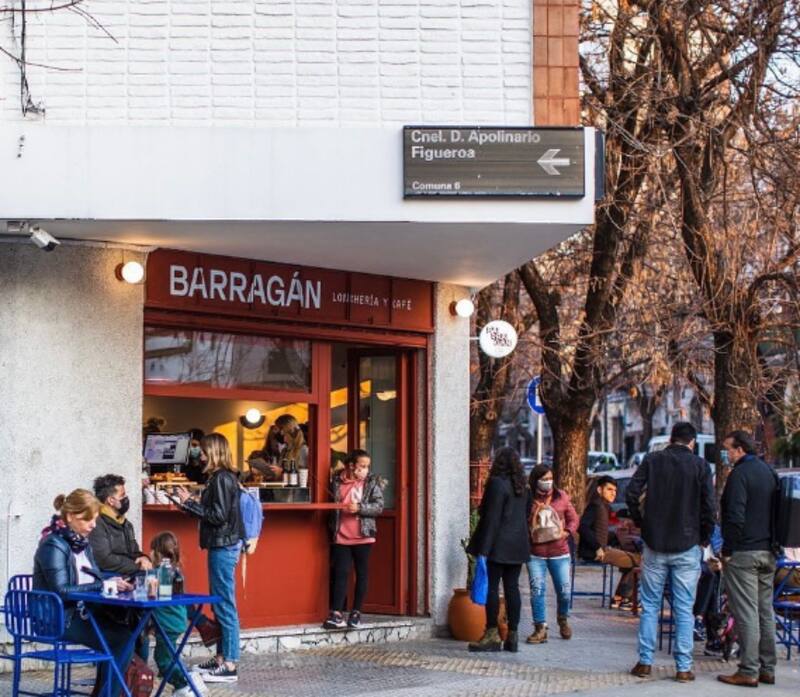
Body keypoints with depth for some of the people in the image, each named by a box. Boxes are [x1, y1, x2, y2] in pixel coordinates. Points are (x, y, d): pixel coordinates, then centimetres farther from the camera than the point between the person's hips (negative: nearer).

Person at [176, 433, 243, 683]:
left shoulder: (221, 479, -15)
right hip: (224, 544, 10)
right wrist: (190, 503, 10)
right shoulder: (225, 477, 13)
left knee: (225, 605, -7)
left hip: (223, 547, -10)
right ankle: (221, 657, 21)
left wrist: (189, 502, -14)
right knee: (220, 604, 15)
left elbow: (218, 516, -19)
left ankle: (229, 665, -5)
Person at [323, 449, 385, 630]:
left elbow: (379, 507, -5)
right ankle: (337, 614, -5)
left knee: (361, 574, 4)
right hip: (341, 537, 1)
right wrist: (332, 529, 4)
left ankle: (356, 612, 12)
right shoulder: (337, 482, 4)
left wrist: (359, 508, -19)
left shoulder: (372, 482, 1)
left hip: (362, 537, -1)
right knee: (341, 573, -2)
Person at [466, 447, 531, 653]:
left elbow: (491, 518, -16)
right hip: (517, 546, 7)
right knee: (512, 587, 8)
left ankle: (492, 635, -2)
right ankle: (512, 635, 9)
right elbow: (527, 514, 16)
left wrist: (483, 550, -16)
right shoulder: (523, 486, 11)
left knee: (491, 586, -2)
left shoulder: (497, 484, -12)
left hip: (498, 545, -7)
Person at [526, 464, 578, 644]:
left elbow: (573, 519, 11)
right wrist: (534, 513, -18)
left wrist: (567, 532, -6)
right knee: (537, 589, -6)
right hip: (536, 553, -2)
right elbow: (524, 527, -3)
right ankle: (540, 628, 4)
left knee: (564, 590, 6)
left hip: (559, 551, 2)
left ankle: (563, 619, 34)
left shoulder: (562, 496, 5)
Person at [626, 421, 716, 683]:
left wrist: (641, 523, 8)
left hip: (655, 544, 1)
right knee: (684, 609, 2)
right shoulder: (699, 465, -3)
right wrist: (704, 538, 6)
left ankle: (645, 662, 8)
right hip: (687, 546, -1)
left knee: (649, 606, 9)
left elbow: (632, 494, -5)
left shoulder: (652, 460, 1)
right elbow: (709, 506, -7)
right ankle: (683, 667, 2)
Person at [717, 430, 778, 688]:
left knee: (745, 613, -6)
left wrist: (727, 550, -12)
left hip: (743, 553, -8)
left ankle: (748, 671, -6)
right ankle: (767, 669, 15)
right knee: (766, 611, 12)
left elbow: (735, 517, -20)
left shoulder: (739, 474, -13)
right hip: (768, 552, 8)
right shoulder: (770, 472, 13)